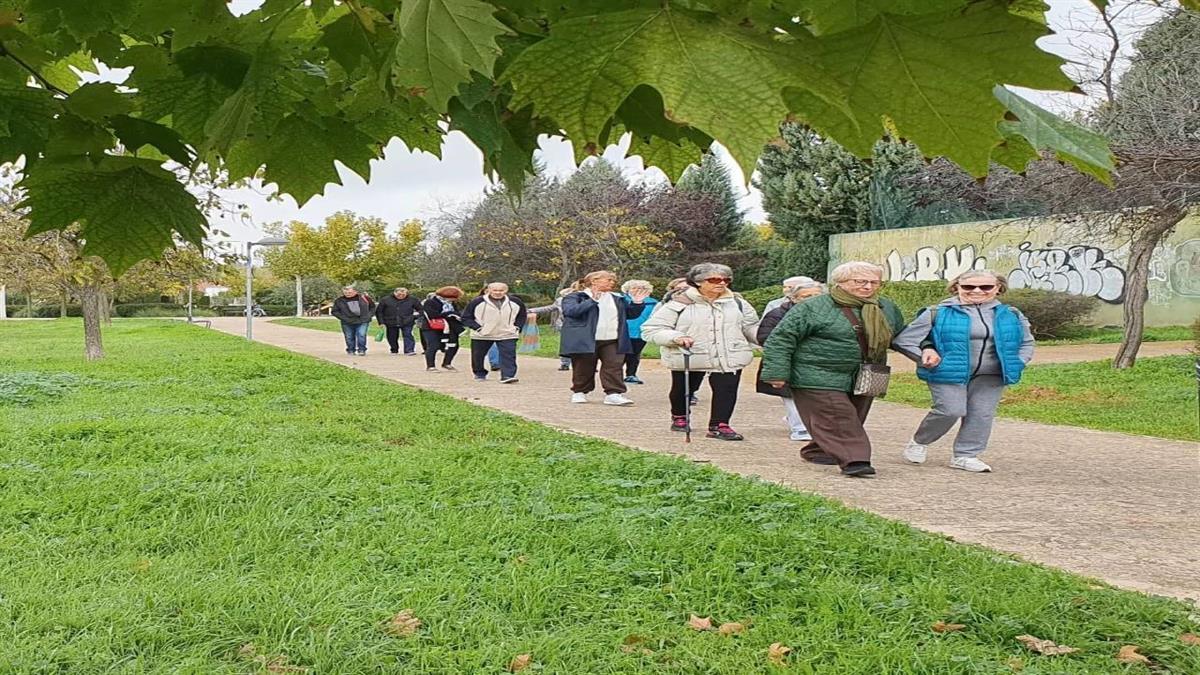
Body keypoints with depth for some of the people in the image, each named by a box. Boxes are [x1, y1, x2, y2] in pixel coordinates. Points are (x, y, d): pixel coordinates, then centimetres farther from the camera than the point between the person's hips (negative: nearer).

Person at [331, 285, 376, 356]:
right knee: (349, 337, 5)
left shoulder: (364, 297, 1)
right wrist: (343, 318, -6)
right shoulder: (339, 301, -1)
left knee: (361, 335, -14)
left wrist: (369, 315, 1)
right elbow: (334, 311, 5)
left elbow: (372, 307, 14)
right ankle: (351, 350, 23)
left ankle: (361, 350, 0)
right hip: (347, 323, 1)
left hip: (363, 321, -1)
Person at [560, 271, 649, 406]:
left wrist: (636, 303, 2)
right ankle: (579, 392, 21)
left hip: (612, 341, 4)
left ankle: (613, 393, -5)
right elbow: (570, 311, -19)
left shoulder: (618, 299, 16)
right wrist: (592, 301, -26)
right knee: (583, 368, 5)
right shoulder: (575, 297, -1)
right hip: (586, 341, -4)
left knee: (614, 366, -6)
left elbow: (630, 314, 23)